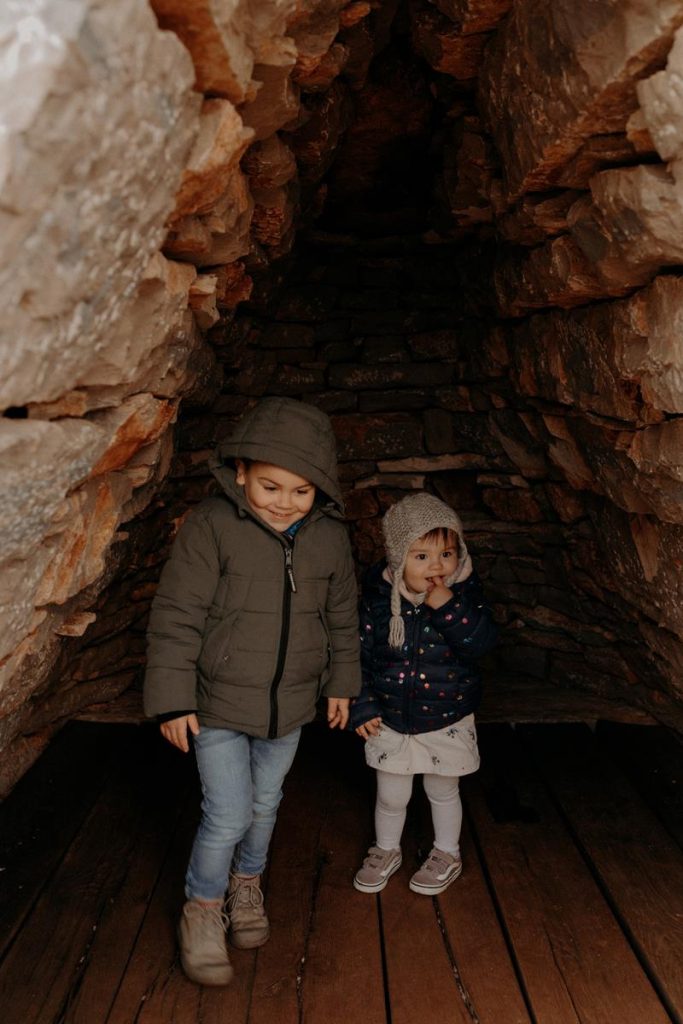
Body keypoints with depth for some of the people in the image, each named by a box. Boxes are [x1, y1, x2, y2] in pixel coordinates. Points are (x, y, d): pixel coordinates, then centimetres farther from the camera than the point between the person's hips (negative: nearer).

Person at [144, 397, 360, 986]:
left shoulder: (329, 538, -7)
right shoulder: (211, 527, -19)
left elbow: (342, 617, 7)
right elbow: (176, 617, -15)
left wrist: (341, 681, 13)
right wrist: (172, 699, -14)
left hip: (290, 705, 4)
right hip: (219, 703, -4)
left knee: (265, 805, 20)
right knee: (228, 815, -2)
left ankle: (247, 883, 48)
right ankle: (203, 909, 26)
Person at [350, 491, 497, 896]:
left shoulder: (464, 594, -13)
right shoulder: (378, 596, -12)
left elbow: (481, 643, -25)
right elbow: (361, 654, -3)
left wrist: (448, 606, -34)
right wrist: (363, 705, -4)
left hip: (447, 719, 0)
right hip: (391, 719, 1)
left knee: (443, 791, 18)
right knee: (391, 796, 14)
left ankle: (447, 854, 44)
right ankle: (386, 851, 42)